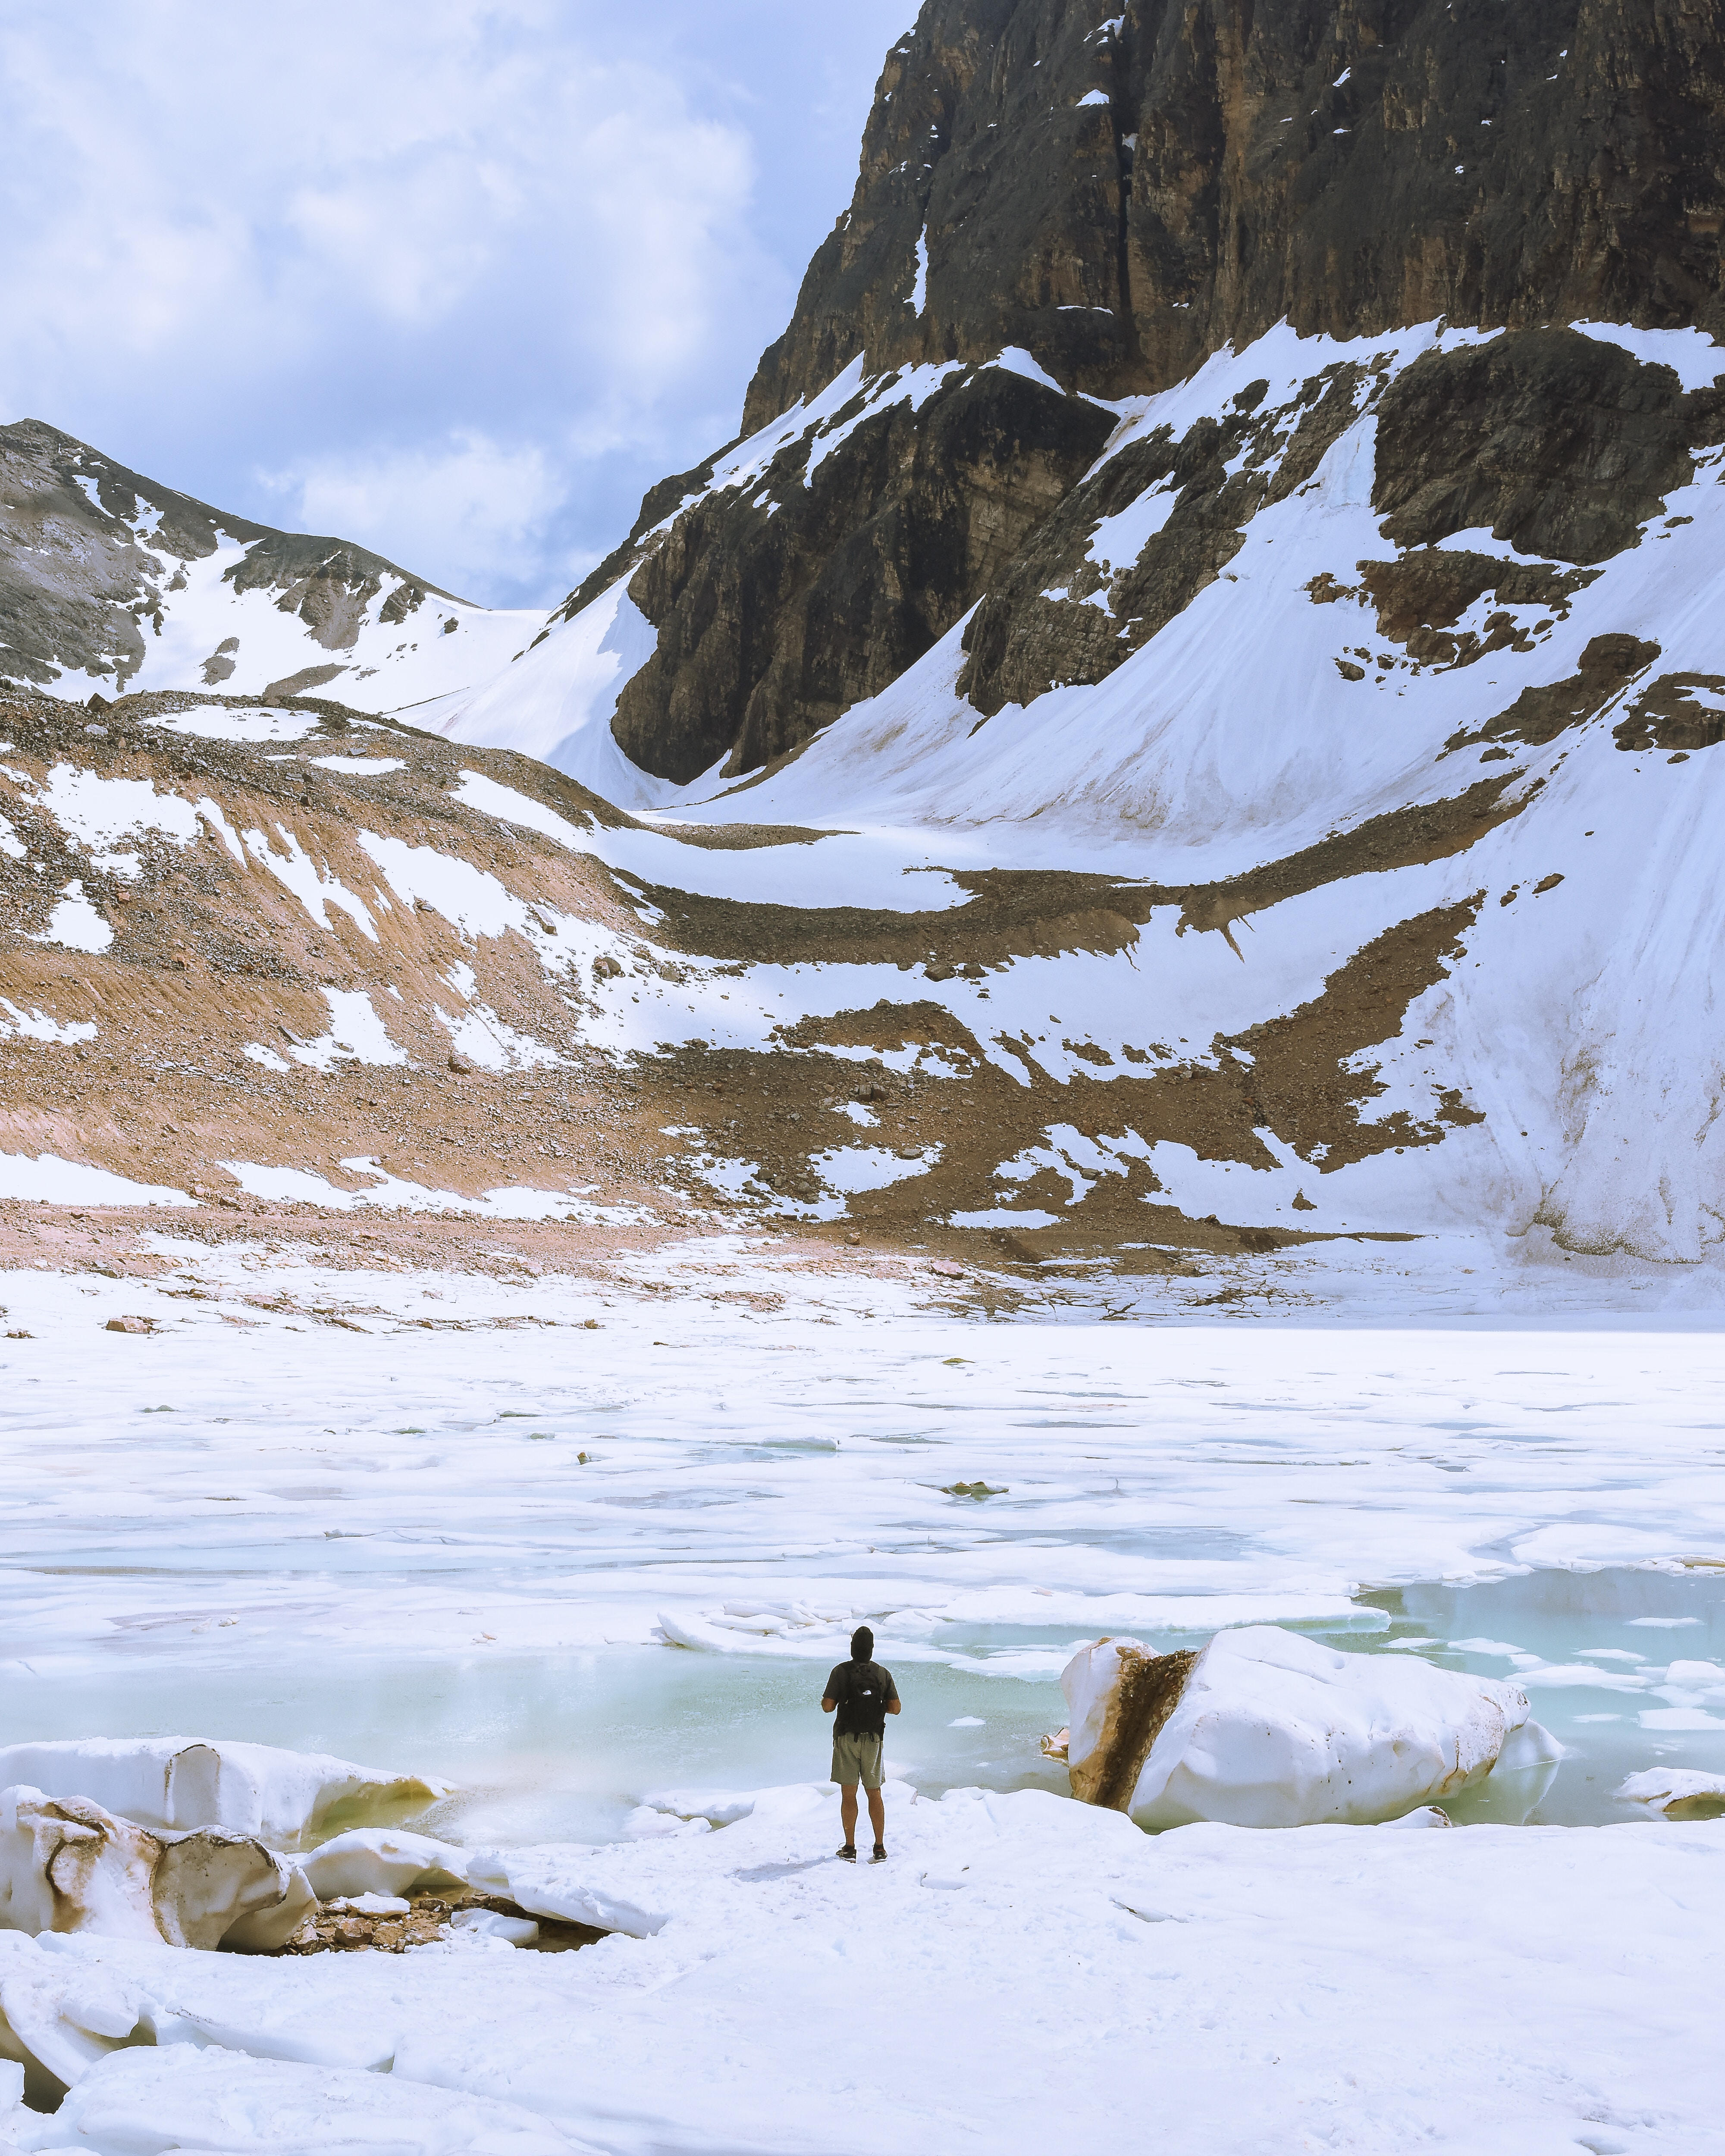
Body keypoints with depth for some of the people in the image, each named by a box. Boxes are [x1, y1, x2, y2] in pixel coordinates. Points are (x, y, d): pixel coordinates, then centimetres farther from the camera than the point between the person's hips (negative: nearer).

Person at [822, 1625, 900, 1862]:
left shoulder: (842, 1672, -10)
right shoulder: (883, 1674, -2)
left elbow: (827, 1707, -12)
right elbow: (895, 1708, -2)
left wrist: (836, 1702, 10)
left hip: (847, 1738, -2)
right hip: (873, 1738, 2)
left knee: (848, 1794, 5)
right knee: (875, 1793, 10)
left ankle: (850, 1849, 8)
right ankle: (880, 1849, 9)